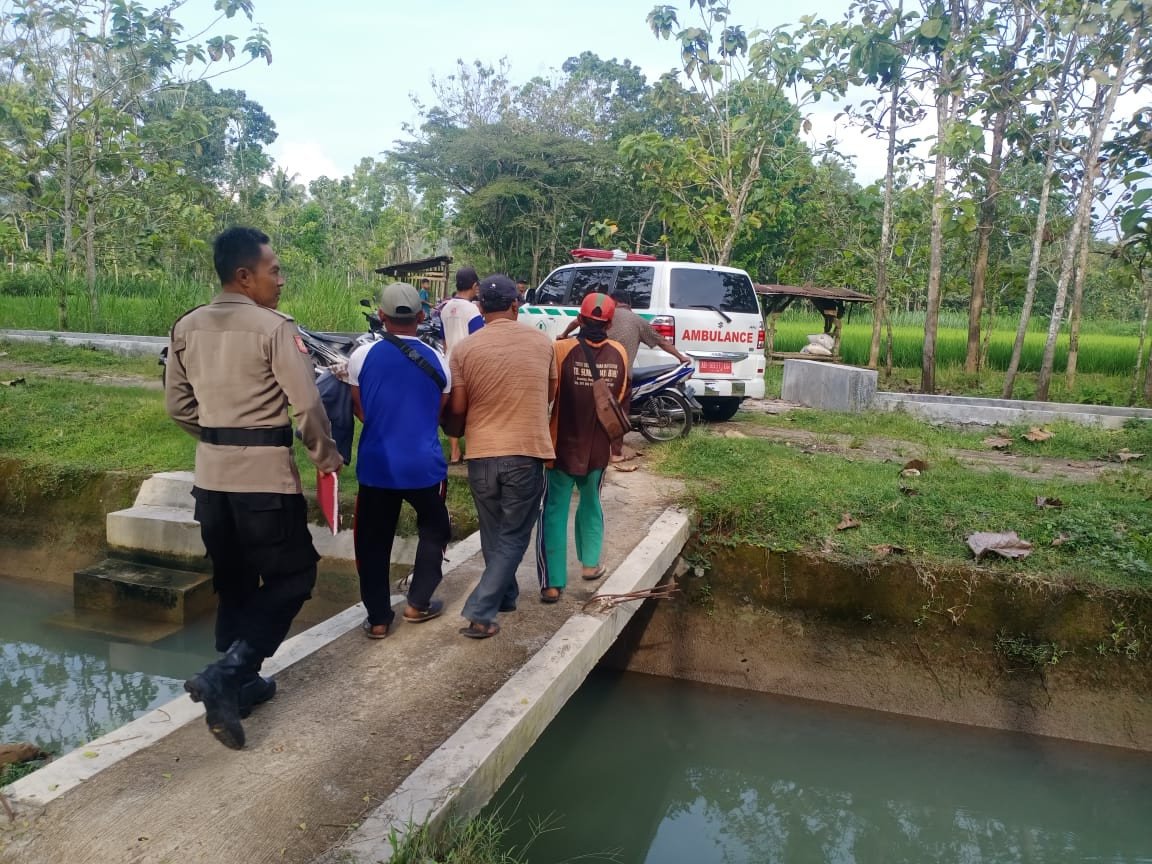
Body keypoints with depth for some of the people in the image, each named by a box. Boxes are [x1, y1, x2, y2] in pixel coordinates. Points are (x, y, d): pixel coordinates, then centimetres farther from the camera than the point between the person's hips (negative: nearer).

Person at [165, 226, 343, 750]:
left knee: (233, 582, 17)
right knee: (291, 577, 6)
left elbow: (178, 406, 13)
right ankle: (225, 676, -6)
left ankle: (240, 683, 26)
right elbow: (306, 405, -15)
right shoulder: (274, 328, -13)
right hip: (265, 474, -7)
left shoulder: (187, 328, 7)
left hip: (211, 474, 7)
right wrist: (327, 457, 0)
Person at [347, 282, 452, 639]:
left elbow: (361, 412, 3)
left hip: (377, 465, 0)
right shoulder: (438, 361, -3)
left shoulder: (362, 356, -7)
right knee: (433, 529, 22)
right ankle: (418, 603, 24)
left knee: (373, 541, 13)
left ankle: (378, 618, 17)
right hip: (424, 464, 1)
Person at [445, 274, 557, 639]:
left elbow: (456, 410, -1)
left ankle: (505, 596, 35)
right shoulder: (541, 341, 1)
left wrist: (454, 429, 22)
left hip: (481, 455, 1)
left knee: (493, 534, 20)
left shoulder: (464, 349, -4)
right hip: (527, 453, -1)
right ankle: (481, 613, 0)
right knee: (513, 537, 8)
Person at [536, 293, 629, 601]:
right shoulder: (620, 353, -3)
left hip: (563, 446, -3)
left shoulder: (562, 349, -16)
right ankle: (590, 562, 33)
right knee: (591, 503, 26)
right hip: (598, 447, 3)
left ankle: (553, 583, 3)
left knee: (555, 511, 5)